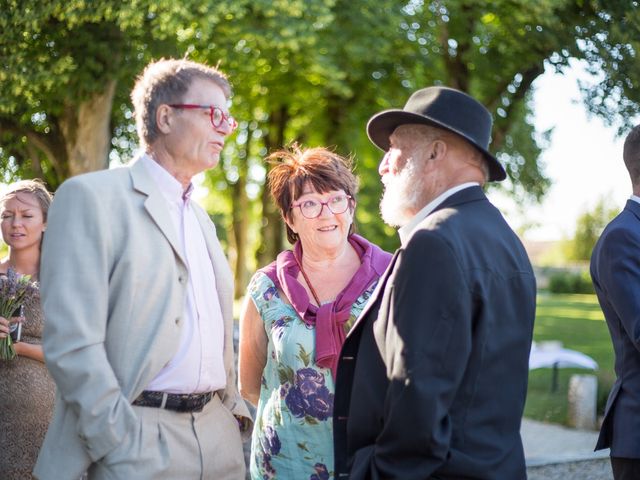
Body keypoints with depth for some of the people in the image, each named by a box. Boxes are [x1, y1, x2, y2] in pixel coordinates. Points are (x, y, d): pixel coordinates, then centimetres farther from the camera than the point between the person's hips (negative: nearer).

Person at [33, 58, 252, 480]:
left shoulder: (201, 218, 18)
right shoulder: (93, 196, -6)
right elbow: (71, 341, -14)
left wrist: (235, 409, 11)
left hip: (219, 436, 7)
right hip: (139, 443, -7)